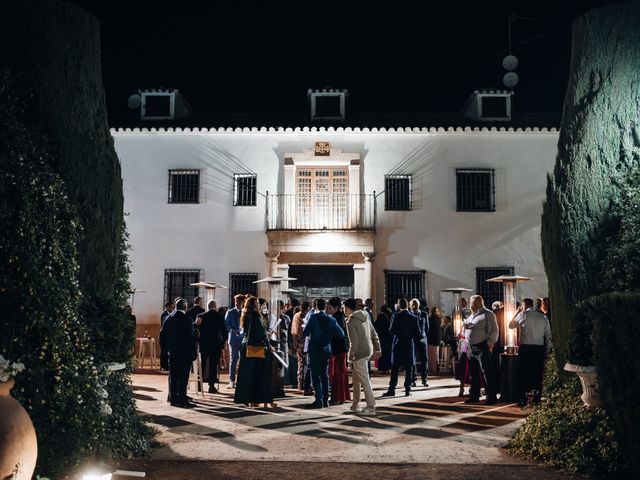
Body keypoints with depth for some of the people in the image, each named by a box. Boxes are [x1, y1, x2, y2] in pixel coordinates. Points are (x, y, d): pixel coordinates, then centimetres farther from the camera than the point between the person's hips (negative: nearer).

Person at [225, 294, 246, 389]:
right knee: (233, 359, 0)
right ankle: (232, 381, 7)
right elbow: (226, 325, 2)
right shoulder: (230, 312, 5)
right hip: (234, 339, -1)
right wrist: (232, 330, -15)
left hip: (244, 339, 2)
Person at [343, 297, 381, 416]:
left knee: (364, 381, -4)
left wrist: (350, 356, -9)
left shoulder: (351, 322, -15)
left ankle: (371, 407, 0)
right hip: (368, 351, 9)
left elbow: (354, 342, -20)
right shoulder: (365, 317, 10)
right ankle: (355, 404, 28)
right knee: (356, 378, 19)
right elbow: (374, 334, 12)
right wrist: (377, 349, 17)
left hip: (359, 354, -9)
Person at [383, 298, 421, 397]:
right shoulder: (414, 317, -1)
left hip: (398, 345, -1)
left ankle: (392, 390, 3)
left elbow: (392, 330, -11)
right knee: (409, 369, 6)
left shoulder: (396, 316, -8)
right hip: (410, 345, 2)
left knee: (395, 368, 4)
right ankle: (408, 390, 6)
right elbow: (418, 333, -1)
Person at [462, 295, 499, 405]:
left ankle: (492, 397, -3)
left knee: (486, 372, -7)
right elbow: (469, 327, 29)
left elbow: (493, 330, -11)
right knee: (473, 373, 13)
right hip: (471, 347, 9)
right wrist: (466, 325, 7)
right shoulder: (472, 315, 19)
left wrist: (490, 342, -17)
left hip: (482, 347, -9)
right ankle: (474, 396, 22)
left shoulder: (487, 314, -7)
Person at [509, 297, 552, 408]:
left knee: (523, 374, 4)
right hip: (540, 348, 3)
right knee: (538, 374, 11)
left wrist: (517, 312, 15)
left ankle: (522, 401, 5)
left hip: (525, 348, -3)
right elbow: (548, 335, 6)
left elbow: (511, 325, 10)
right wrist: (547, 350, 12)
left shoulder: (523, 315, -4)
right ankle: (537, 400, 15)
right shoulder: (543, 317, 7)